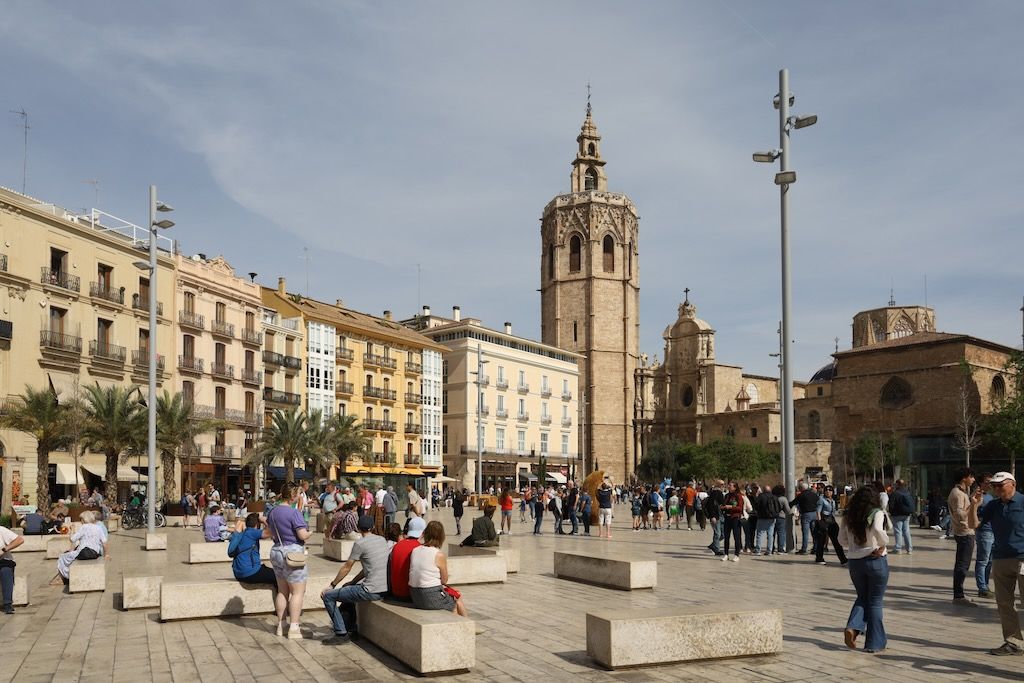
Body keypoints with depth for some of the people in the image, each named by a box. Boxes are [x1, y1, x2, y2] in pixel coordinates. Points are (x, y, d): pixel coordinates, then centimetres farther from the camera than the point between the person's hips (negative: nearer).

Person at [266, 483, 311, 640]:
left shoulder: (272, 512, 8)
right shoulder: (293, 512, -17)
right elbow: (303, 535, -20)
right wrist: (310, 533, 0)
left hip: (276, 551, 8)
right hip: (293, 553, -8)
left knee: (282, 591, 15)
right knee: (297, 591, -2)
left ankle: (281, 625, 19)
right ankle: (294, 628, -4)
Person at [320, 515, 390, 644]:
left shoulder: (360, 543, -9)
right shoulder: (382, 540, 13)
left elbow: (346, 567, -1)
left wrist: (332, 585, 12)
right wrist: (352, 583, 23)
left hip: (371, 592, -8)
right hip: (385, 589, 8)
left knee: (328, 596, 2)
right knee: (347, 589, 33)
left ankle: (341, 634, 4)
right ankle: (350, 629, 36)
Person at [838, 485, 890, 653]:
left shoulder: (848, 516, 5)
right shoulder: (877, 513, -10)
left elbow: (842, 539, 8)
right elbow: (877, 530, -29)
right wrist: (883, 544, -13)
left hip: (855, 562, 4)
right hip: (876, 561, -4)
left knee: (862, 598, 21)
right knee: (875, 602, 8)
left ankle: (853, 627, -3)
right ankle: (874, 644, 13)